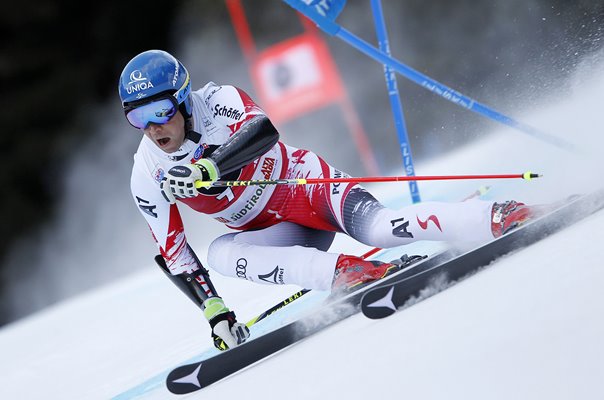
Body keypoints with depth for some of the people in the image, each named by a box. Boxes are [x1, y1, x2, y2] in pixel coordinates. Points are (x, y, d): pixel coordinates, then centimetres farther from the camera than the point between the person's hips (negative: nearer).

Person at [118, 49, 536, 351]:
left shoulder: (216, 100, -19)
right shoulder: (148, 178, -8)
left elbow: (263, 130, -39)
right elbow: (174, 256, -3)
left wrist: (207, 169, -53)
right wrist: (215, 312, -11)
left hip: (310, 186, -4)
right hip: (280, 235, 4)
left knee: (377, 229, -31)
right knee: (220, 253, -26)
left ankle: (499, 217, -31)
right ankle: (342, 272, -36)